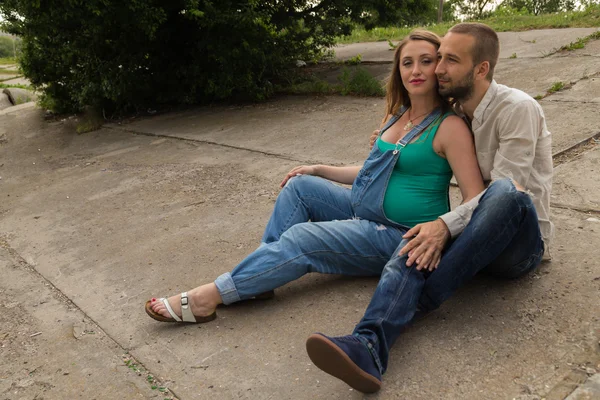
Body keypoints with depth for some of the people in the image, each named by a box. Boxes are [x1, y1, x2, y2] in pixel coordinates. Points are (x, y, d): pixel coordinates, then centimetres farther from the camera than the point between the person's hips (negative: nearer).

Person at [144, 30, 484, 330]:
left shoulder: (449, 127, -14)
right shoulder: (398, 115, 10)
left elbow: (475, 201, -20)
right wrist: (320, 170, 14)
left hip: (400, 236, -8)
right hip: (366, 212, 8)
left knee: (300, 239, -20)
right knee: (300, 186, -5)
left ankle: (207, 299, -13)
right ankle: (261, 277, -12)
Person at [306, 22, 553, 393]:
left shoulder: (518, 109, -13)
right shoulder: (455, 113, 8)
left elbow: (506, 189, -21)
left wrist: (447, 224, -33)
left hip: (522, 240, -4)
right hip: (479, 234, 5)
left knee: (505, 192, -38)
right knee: (419, 246, -29)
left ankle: (418, 301, -30)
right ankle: (368, 347, -51)